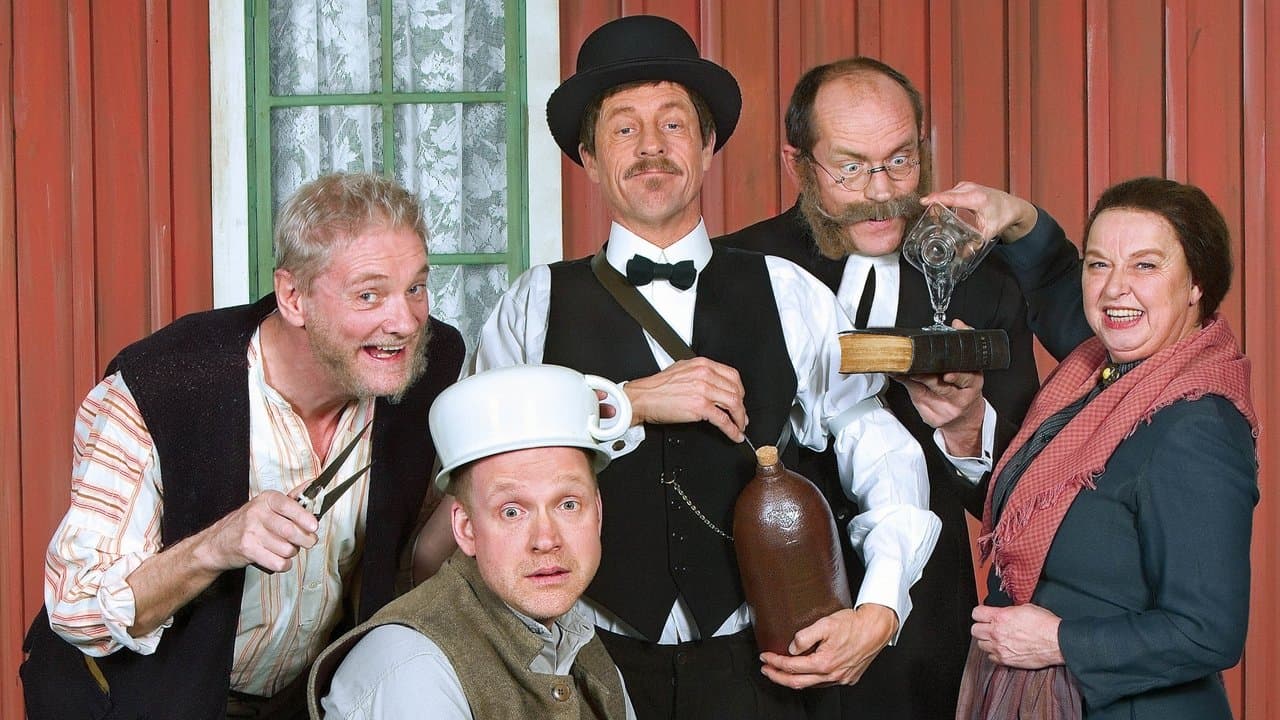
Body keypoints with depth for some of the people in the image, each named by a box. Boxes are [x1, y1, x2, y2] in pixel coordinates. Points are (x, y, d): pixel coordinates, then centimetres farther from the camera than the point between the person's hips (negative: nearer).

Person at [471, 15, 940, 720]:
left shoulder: (789, 297, 6)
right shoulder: (537, 306, 3)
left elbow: (882, 453, 2)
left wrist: (879, 609, -10)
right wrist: (629, 404, -19)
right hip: (595, 662, -1)